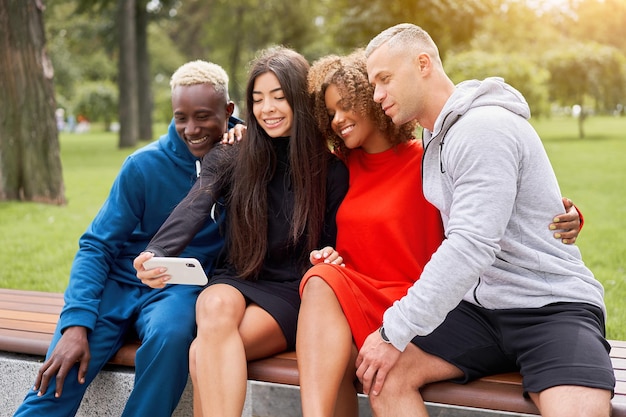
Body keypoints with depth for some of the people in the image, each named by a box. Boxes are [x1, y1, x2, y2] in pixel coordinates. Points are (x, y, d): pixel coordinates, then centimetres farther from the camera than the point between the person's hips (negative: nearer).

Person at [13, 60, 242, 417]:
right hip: (119, 281, 1)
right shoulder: (145, 165, -5)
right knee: (60, 377, -22)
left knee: (170, 335, -35)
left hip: (180, 288, 0)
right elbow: (97, 246, -4)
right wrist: (76, 323, -18)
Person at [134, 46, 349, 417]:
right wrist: (156, 254, -34)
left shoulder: (331, 169, 2)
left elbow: (331, 246, 8)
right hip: (237, 280, 2)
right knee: (216, 305, -36)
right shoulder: (233, 157, 5)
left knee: (206, 353, -30)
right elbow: (195, 207, -15)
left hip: (292, 293, -2)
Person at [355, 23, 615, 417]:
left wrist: (395, 331, -21)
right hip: (480, 307, 8)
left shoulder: (484, 128, -17)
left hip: (553, 306, -7)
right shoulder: (438, 137, 12)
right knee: (381, 374, -14)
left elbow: (472, 246, -25)